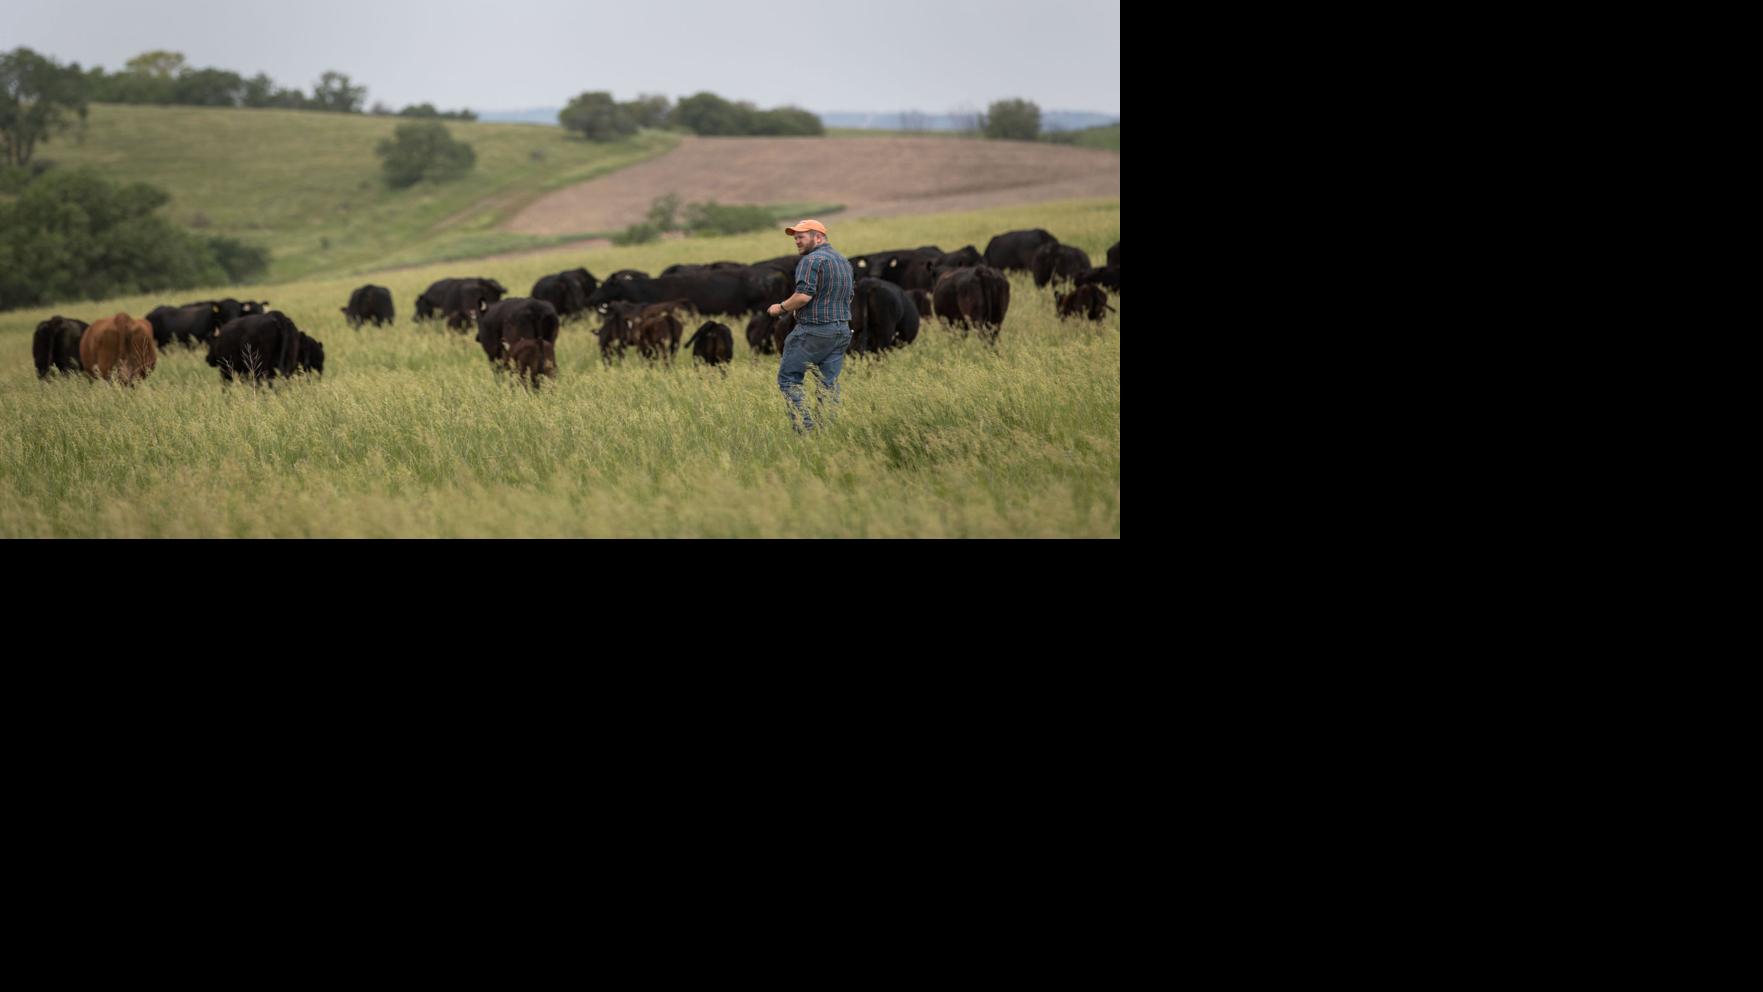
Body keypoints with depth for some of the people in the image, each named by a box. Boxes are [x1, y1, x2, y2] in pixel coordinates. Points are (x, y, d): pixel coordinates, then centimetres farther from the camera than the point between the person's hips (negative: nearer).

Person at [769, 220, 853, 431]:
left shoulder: (812, 260, -12)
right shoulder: (843, 261, 17)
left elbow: (804, 295, -22)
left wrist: (782, 308, -7)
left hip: (813, 330, -8)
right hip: (842, 330, 8)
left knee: (788, 377, 1)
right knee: (829, 383, 8)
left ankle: (804, 428, -8)